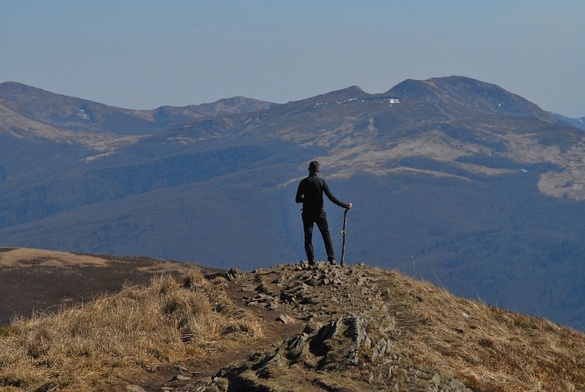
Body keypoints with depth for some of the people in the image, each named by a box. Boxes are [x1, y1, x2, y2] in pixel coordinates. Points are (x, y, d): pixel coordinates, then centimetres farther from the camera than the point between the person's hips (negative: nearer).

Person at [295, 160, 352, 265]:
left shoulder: (303, 182, -4)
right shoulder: (321, 181, -7)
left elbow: (297, 199, -1)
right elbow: (331, 197, -11)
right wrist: (345, 205, -6)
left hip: (307, 214, 0)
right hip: (319, 213, 0)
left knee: (308, 237, 6)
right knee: (326, 235, 11)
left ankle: (311, 261, 1)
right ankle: (331, 258, 3)